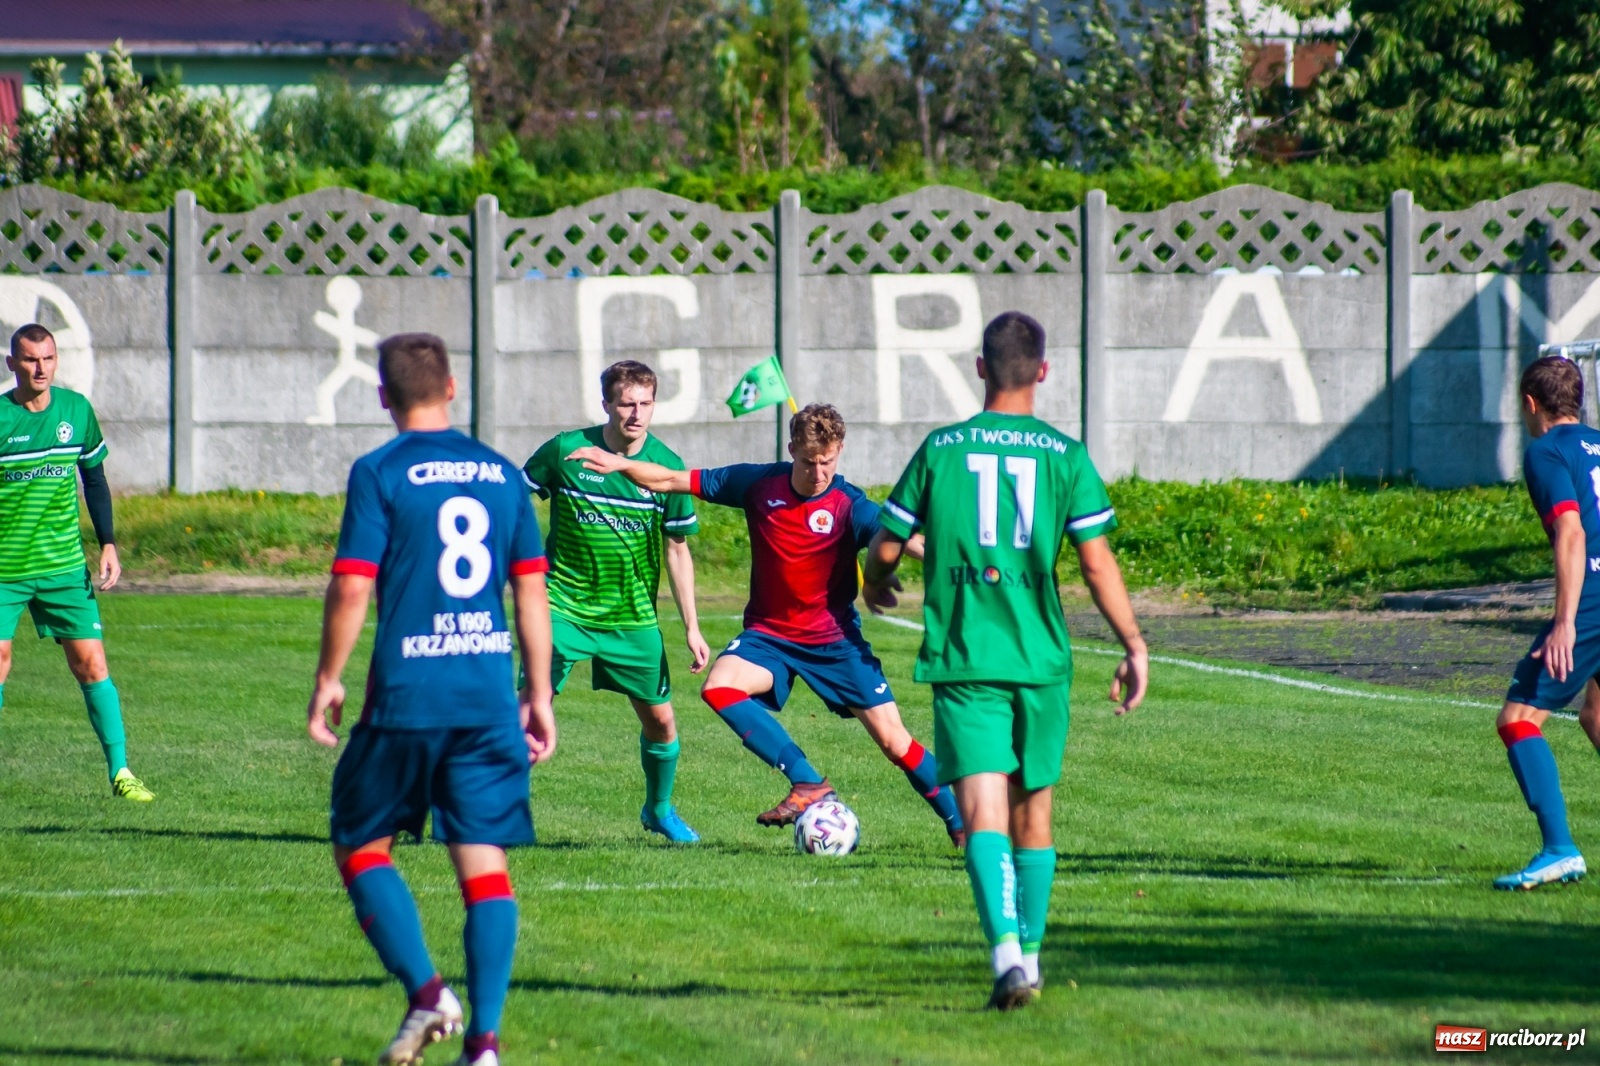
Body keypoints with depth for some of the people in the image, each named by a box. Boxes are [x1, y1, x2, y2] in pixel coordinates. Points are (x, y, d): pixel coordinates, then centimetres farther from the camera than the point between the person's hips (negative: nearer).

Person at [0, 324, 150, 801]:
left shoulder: (77, 409, 3)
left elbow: (94, 478, 13)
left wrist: (108, 544, 6)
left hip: (64, 565, 2)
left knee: (90, 662, -3)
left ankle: (120, 771, 2)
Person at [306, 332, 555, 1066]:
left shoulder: (380, 473, -5)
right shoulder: (501, 474, 9)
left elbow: (352, 588, -10)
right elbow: (532, 590, 10)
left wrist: (326, 681, 2)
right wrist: (539, 694, 16)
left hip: (406, 698, -4)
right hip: (489, 696, 4)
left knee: (360, 847, 11)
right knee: (485, 863, 5)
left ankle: (425, 993, -6)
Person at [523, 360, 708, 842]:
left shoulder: (667, 468, -3)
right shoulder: (566, 451, -10)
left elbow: (678, 550, 4)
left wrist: (691, 628, 3)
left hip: (633, 617, 3)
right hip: (564, 606, -3)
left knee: (659, 718, 6)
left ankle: (659, 810, 31)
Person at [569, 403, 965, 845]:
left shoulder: (849, 506, -15)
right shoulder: (760, 484, -6)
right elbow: (674, 481, 1)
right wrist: (621, 463, -10)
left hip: (834, 640, -2)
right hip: (768, 635, 2)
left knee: (894, 741, -3)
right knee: (718, 686, -27)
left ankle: (961, 823, 18)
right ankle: (808, 784, -25)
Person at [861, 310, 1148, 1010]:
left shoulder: (941, 449, 1)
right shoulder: (1065, 455, 0)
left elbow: (886, 546, 7)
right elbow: (1097, 564, -3)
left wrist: (876, 585, 29)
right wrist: (1134, 646, 6)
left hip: (961, 659, -1)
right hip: (1041, 659, 1)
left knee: (983, 812, -10)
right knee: (1033, 813, 16)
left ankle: (1005, 948, -30)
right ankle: (1028, 954, 23)